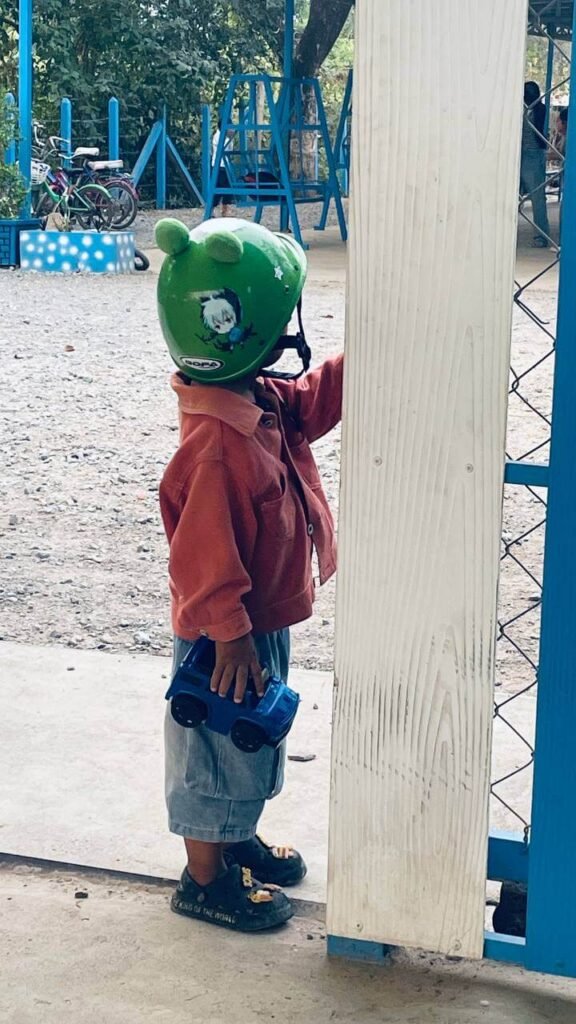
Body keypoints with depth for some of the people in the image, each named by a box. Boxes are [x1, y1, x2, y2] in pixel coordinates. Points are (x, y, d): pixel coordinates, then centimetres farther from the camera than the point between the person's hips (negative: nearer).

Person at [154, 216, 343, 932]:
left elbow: (316, 397, 16)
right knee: (218, 751, 8)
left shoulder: (264, 402, -3)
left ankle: (237, 840, 46)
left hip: (262, 620, 10)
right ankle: (204, 880, 26)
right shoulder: (218, 443, -32)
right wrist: (230, 636, -21)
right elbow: (204, 554, -28)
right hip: (228, 635, -10)